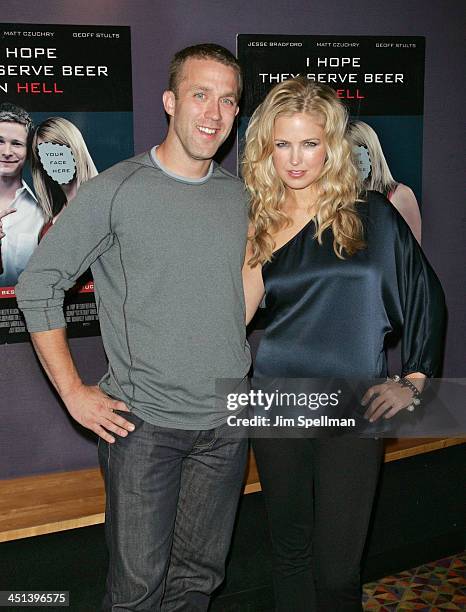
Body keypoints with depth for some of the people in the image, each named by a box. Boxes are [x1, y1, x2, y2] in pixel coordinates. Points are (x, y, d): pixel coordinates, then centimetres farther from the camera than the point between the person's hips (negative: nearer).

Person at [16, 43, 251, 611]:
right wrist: (73, 393, -9)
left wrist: (251, 367, 12)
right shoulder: (116, 190, -9)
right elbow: (37, 284, -7)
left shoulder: (241, 196, 6)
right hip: (144, 424, -4)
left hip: (228, 422, 4)